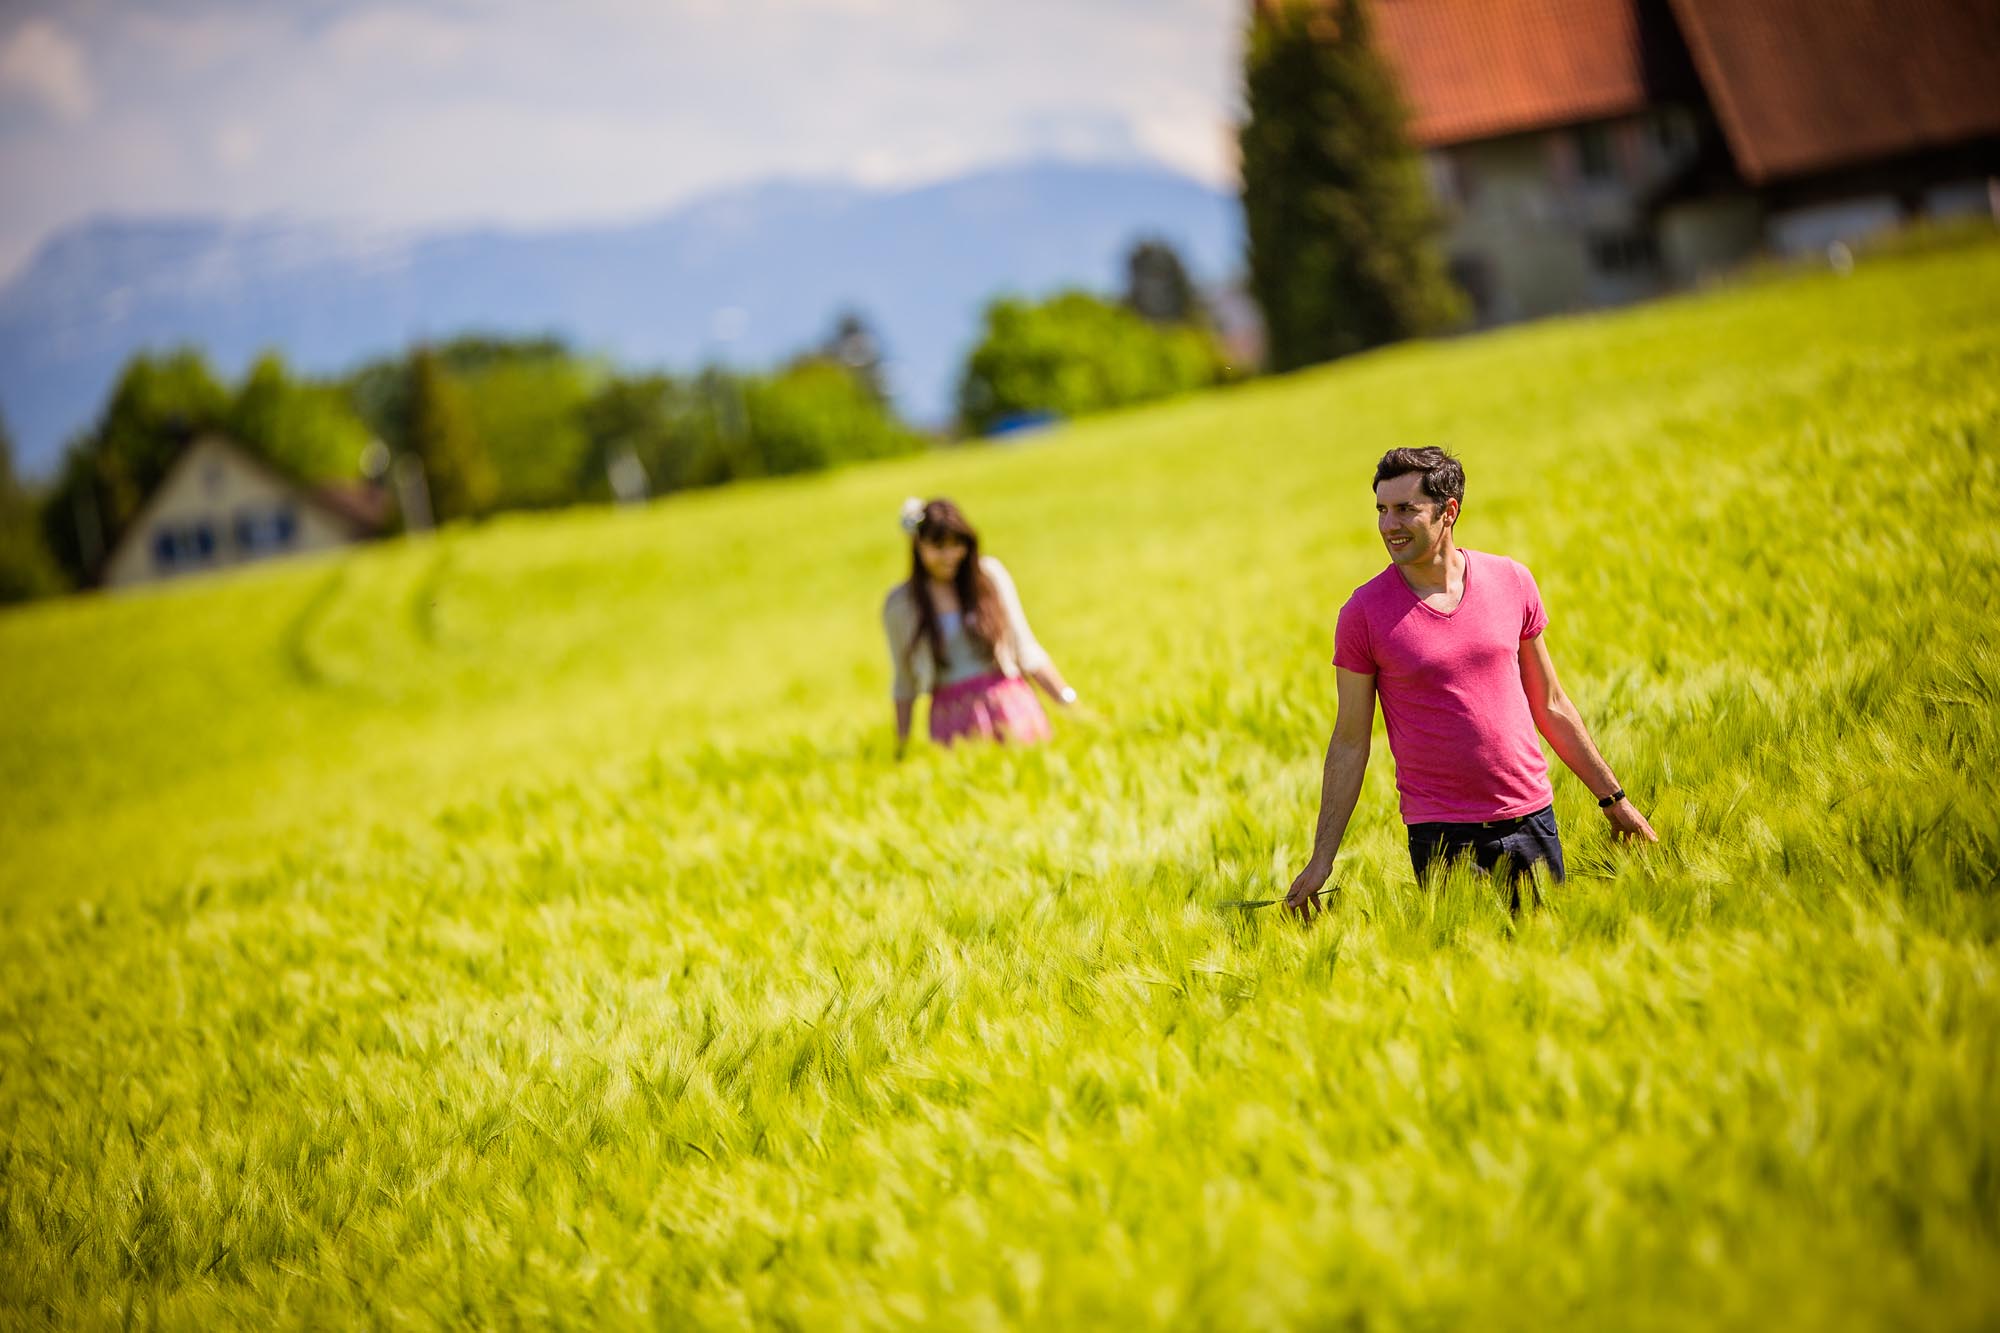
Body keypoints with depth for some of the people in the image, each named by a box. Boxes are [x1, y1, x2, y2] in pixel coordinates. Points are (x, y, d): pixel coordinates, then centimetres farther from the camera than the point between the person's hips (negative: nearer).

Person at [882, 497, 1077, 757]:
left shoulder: (990, 574, 3)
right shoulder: (900, 604, 5)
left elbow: (1027, 652, 6)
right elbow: (905, 683, 13)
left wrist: (1070, 702, -1)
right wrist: (900, 749, 13)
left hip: (1011, 704, 0)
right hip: (954, 720, 0)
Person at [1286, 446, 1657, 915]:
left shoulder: (1511, 581, 2)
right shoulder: (1364, 613, -6)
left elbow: (1550, 704, 12)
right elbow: (1349, 743, -1)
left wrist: (1613, 799, 14)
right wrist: (1321, 858, -3)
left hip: (1530, 820, 3)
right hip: (1440, 836, -3)